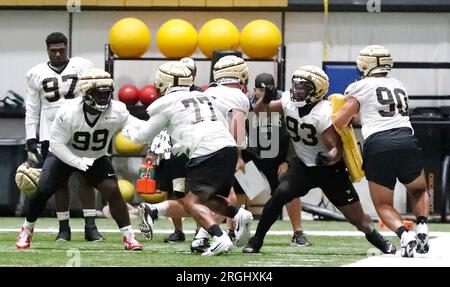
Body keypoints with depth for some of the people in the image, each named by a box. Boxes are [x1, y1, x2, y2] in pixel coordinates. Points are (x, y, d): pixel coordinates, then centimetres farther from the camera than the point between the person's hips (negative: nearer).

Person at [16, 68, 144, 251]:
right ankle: (27, 230, 17)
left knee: (112, 191, -17)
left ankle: (129, 238, -8)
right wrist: (77, 162, -37)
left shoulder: (116, 111, -26)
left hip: (97, 158, 1)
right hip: (64, 155, -1)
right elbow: (57, 143, -26)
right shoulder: (68, 113, -32)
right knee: (43, 191, -9)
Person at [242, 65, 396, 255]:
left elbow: (336, 149, -25)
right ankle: (256, 242, -10)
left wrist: (329, 159, -48)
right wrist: (266, 100, -22)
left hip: (330, 168, -4)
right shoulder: (289, 102, -11)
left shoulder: (323, 114, -27)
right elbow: (259, 111, 0)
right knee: (280, 195, -22)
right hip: (304, 165, 4)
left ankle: (380, 241, 31)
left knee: (357, 217, 2)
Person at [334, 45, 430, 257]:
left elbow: (339, 123, 5)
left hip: (378, 146, -3)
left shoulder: (361, 88, 8)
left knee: (383, 205, 10)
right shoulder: (399, 86, 24)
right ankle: (422, 228, 3)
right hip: (407, 141, 4)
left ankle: (405, 235, -17)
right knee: (419, 191, 28)